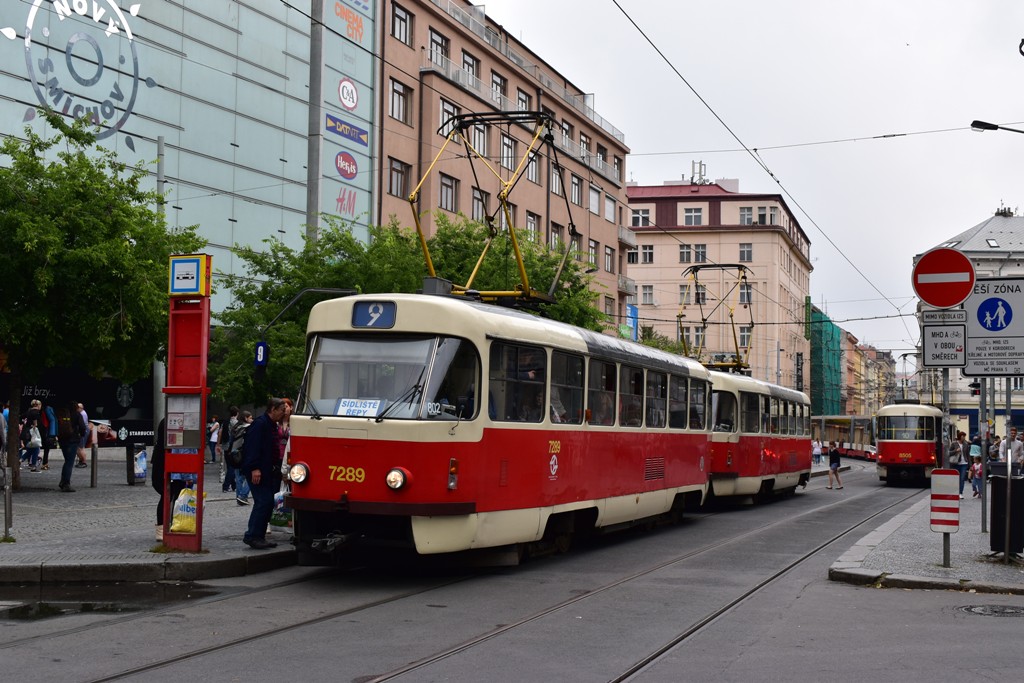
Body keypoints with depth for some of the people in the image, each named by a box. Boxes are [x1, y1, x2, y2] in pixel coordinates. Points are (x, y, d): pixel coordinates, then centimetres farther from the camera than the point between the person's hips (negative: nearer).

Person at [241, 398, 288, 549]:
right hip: (258, 472, -10)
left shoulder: (272, 426, 19)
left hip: (269, 472, 10)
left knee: (267, 503, 9)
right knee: (263, 502, -13)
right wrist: (255, 468, -27)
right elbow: (253, 446, -21)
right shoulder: (260, 424, -12)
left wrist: (278, 469, 18)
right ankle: (251, 535, -9)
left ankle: (259, 536, 15)